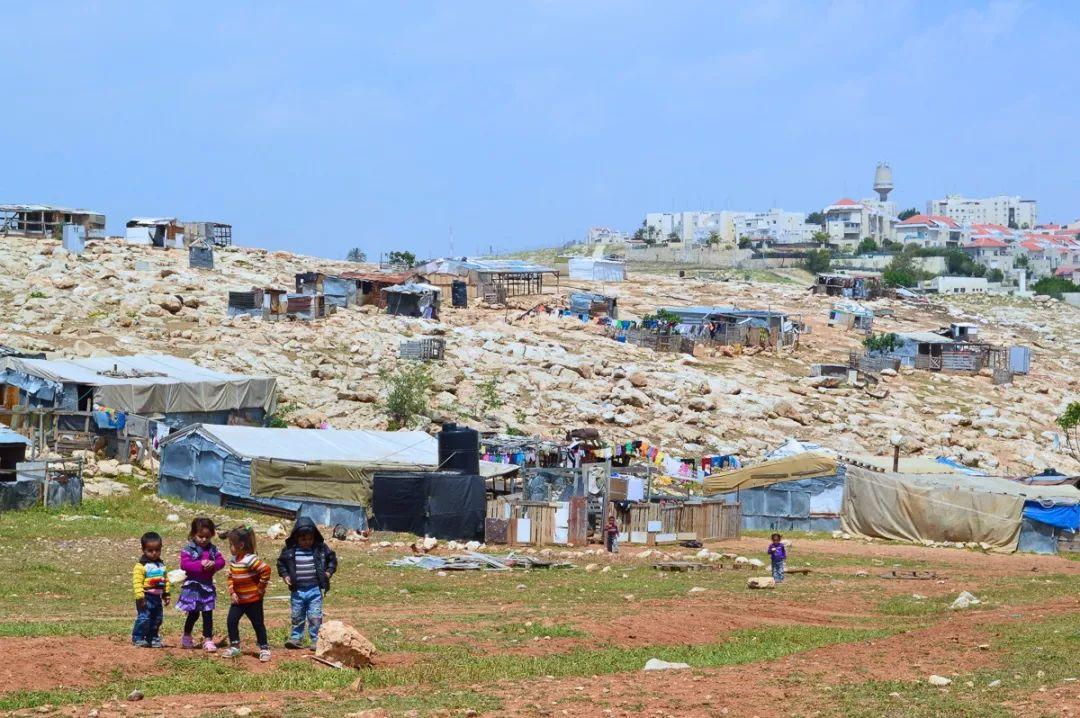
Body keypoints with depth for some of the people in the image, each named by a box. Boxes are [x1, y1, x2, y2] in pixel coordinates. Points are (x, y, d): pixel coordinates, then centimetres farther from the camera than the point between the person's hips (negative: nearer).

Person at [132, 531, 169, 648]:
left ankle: (153, 638, 21)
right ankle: (138, 638, -1)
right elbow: (137, 581, -16)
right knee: (144, 618, -11)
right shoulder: (141, 565, -11)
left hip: (157, 597, 7)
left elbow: (165, 580, 20)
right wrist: (140, 597, -21)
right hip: (146, 597, -7)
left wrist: (166, 595, 17)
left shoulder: (161, 565, 12)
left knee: (157, 619, 11)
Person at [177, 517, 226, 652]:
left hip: (208, 585, 4)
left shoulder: (212, 549, 8)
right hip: (192, 586, -4)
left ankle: (208, 640, 5)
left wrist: (214, 564, -18)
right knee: (193, 613, 4)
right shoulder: (188, 549, -7)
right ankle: (186, 637, 25)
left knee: (207, 613, 2)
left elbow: (221, 561, 3)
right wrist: (200, 565, -24)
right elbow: (184, 564, -17)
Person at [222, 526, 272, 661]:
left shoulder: (250, 560, -23)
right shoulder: (234, 560, 4)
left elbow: (266, 569, -29)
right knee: (231, 621, 3)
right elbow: (231, 577, 13)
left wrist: (261, 587, -19)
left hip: (253, 600, -7)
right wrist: (232, 592, -1)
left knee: (258, 624, 4)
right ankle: (234, 646, 16)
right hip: (239, 599, 7)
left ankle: (264, 648, 15)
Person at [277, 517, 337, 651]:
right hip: (297, 590, 1)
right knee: (297, 617, 11)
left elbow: (332, 559, 12)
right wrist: (285, 575, -1)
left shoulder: (321, 548, -2)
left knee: (315, 617, -3)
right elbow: (281, 563, 11)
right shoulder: (289, 550, -2)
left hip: (314, 589, -1)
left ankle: (317, 640, 4)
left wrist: (329, 572, 0)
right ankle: (296, 638, 21)